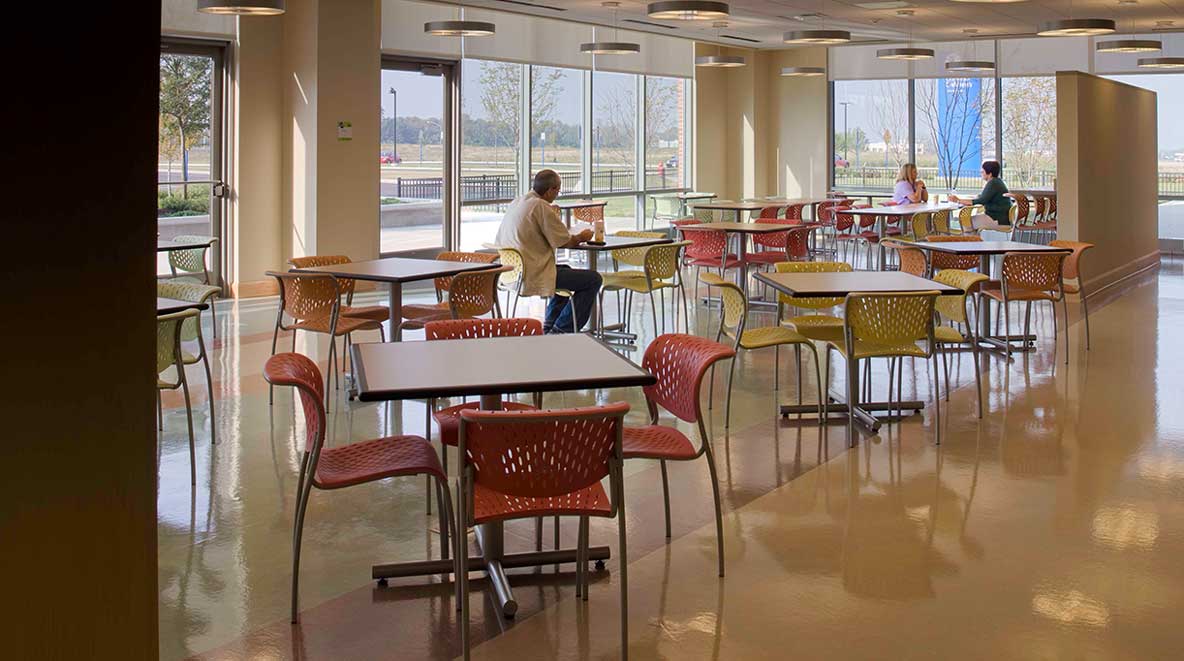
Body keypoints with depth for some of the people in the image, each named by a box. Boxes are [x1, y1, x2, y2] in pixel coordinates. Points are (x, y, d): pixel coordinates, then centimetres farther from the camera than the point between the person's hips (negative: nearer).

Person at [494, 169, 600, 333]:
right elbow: (567, 242, -11)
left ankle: (549, 327, 30)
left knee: (566, 270, 33)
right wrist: (582, 237, 10)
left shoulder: (516, 202, 11)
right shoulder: (541, 207, -16)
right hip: (533, 276, -10)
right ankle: (561, 331, 1)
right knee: (593, 279, -4)